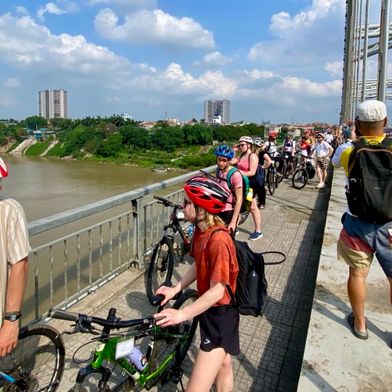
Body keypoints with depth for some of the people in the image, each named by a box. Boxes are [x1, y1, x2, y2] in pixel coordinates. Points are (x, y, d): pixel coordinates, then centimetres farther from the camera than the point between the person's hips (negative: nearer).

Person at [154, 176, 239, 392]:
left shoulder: (218, 240, -31)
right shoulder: (201, 230, -4)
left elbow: (217, 290, -28)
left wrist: (182, 314, -28)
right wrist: (175, 289, -2)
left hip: (220, 316, -9)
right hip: (212, 310, 9)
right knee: (223, 364, 30)